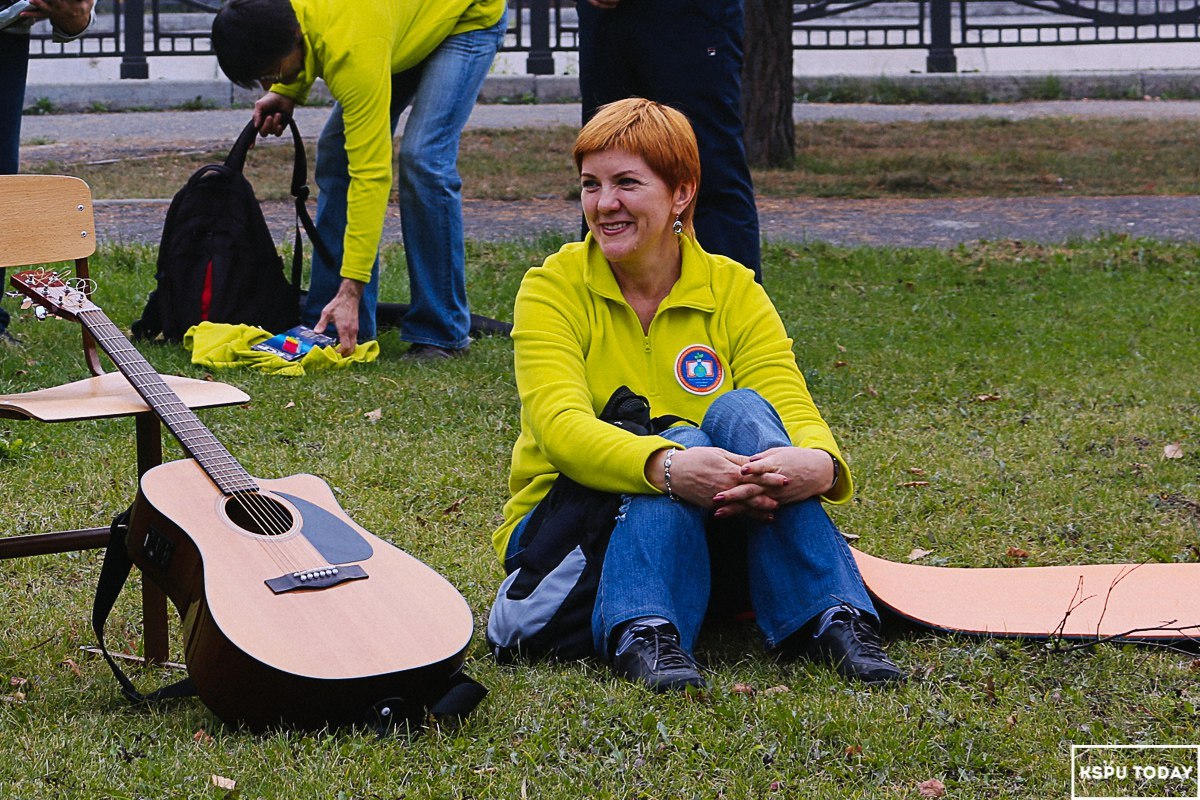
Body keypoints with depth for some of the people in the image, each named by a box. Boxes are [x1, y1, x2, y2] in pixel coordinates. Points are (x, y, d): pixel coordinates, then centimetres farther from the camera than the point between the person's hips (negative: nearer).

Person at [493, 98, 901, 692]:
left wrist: (819, 463, -39)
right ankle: (641, 633, -48)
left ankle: (833, 618, -36)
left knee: (740, 413, -26)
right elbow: (560, 424, -24)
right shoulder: (554, 288, -6)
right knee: (683, 442, -30)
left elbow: (793, 409, -13)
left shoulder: (733, 291, 1)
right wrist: (666, 466, -44)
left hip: (712, 537, 2)